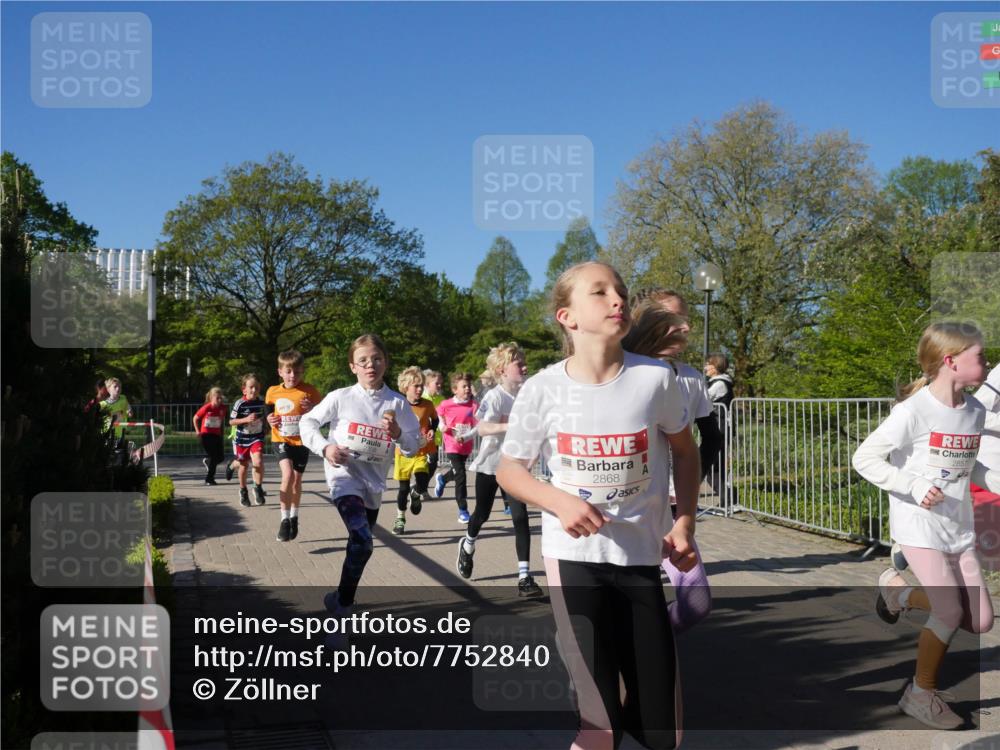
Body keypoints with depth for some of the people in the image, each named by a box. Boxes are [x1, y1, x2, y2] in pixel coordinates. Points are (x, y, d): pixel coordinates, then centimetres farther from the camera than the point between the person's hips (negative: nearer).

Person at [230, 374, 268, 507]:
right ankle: (243, 491, 33)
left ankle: (258, 488, -3)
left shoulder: (262, 403, -3)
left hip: (257, 438, 1)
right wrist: (246, 419, -22)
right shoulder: (240, 404, -14)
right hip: (242, 439, -1)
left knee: (258, 462, -22)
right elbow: (231, 421, -10)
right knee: (243, 466, 13)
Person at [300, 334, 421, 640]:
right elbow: (307, 422, 3)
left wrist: (398, 433, -20)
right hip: (344, 476, -4)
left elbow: (415, 445, 0)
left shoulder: (397, 403, -3)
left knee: (359, 545, 18)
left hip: (374, 482, 5)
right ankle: (342, 615, -9)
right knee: (362, 543, -24)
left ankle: (340, 598, 43)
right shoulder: (341, 397, -7)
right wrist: (324, 447, -13)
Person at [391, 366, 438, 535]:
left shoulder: (427, 404, -6)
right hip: (403, 453, 0)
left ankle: (416, 494, 19)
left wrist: (432, 430, -3)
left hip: (422, 452, 0)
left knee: (422, 484, -18)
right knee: (403, 488, 8)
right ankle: (400, 519, 27)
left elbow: (435, 419, 15)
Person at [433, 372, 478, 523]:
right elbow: (438, 416, 12)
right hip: (452, 445, -3)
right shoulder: (446, 405, -9)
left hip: (466, 446, 3)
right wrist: (442, 427, -6)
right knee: (460, 475, -13)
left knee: (457, 472, 24)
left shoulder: (474, 405, -10)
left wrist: (464, 437, -26)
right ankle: (463, 510, -6)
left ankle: (442, 478, 60)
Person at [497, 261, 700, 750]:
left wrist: (684, 523, 0)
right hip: (573, 556, -2)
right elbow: (509, 470, 1)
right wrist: (560, 501, -17)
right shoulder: (543, 390, -10)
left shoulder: (655, 379, -8)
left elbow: (684, 451, 10)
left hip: (642, 555, 2)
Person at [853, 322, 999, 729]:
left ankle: (898, 590, 27)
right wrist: (914, 487, -24)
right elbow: (864, 458, -16)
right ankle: (921, 694, 11)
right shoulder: (913, 410, -17)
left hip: (960, 528, 7)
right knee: (950, 613, -11)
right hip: (920, 525, -7)